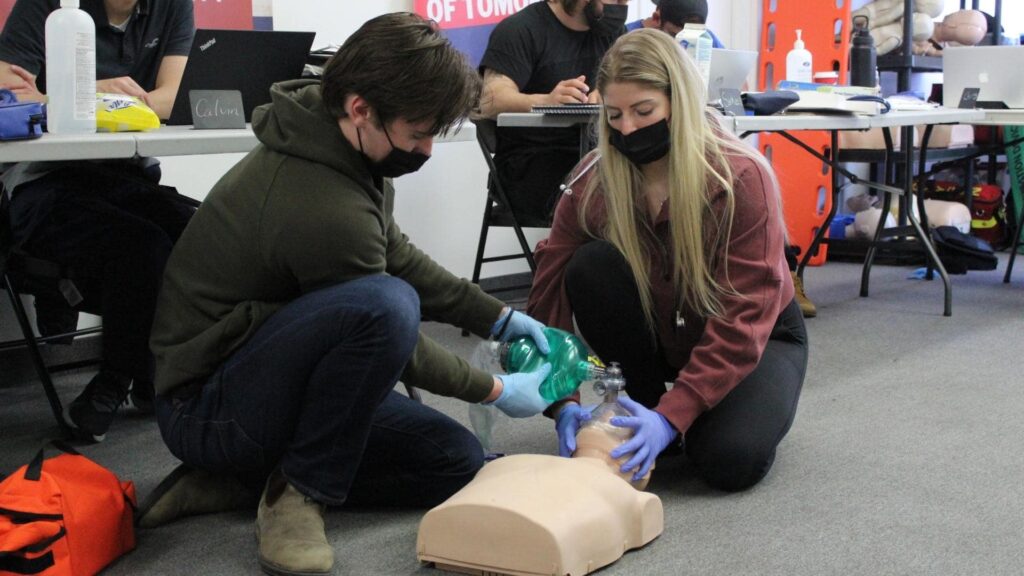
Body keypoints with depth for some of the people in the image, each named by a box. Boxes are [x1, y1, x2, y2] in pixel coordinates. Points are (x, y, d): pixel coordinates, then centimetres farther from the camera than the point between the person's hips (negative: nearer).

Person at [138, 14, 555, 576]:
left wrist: (497, 317, 9)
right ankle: (299, 493, -14)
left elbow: (397, 257, 14)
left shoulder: (337, 141, -1)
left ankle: (232, 484, 4)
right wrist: (496, 390, -2)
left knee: (457, 462, 3)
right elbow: (385, 321, -15)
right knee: (384, 303, -35)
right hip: (205, 409, -10)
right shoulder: (326, 209, -29)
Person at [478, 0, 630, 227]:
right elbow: (490, 102, -18)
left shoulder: (610, 30, 12)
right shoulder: (520, 29, -8)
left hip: (587, 152, 6)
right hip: (527, 159, -6)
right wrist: (546, 101, -38)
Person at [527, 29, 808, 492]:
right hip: (656, 329, 3)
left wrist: (672, 417, -39)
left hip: (756, 337, -3)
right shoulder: (592, 180, -17)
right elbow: (551, 295, -18)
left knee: (729, 461, -30)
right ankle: (640, 408, -8)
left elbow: (744, 320, -29)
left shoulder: (741, 177, -27)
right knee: (590, 267, -27)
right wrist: (563, 401, -34)